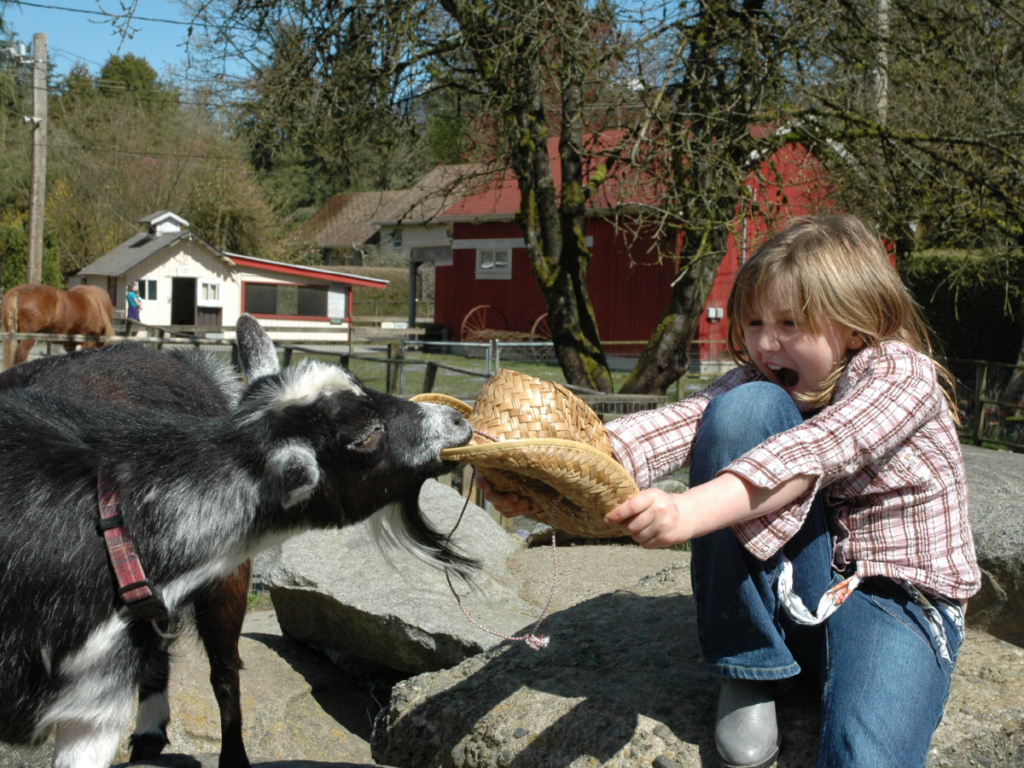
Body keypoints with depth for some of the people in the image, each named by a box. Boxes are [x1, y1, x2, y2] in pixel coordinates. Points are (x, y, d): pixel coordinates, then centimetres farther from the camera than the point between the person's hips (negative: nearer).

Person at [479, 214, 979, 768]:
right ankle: (747, 668, -10)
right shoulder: (760, 381, 3)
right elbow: (677, 425, -18)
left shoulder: (903, 374, -11)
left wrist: (691, 510, -49)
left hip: (897, 600, -5)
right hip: (794, 590, 5)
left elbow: (814, 451, -32)